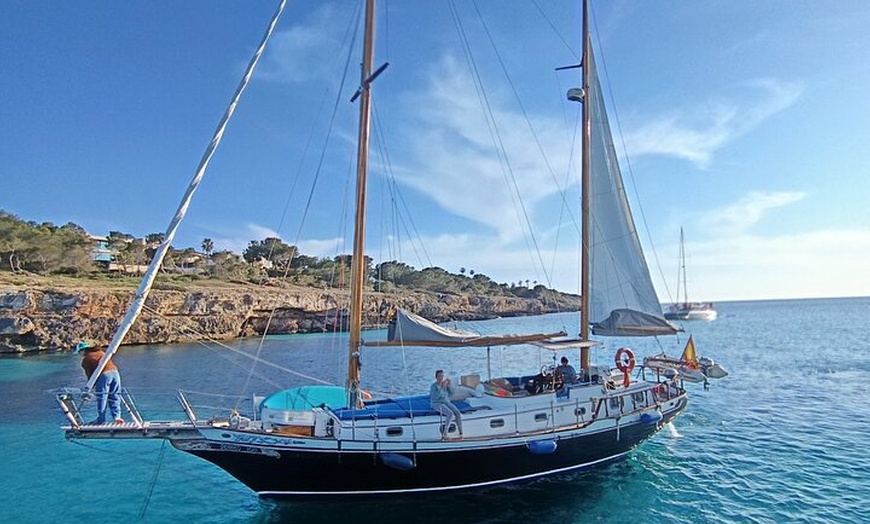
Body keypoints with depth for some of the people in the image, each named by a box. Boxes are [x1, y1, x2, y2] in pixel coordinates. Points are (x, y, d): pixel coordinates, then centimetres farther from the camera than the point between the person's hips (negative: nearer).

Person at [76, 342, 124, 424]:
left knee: (101, 398, 5)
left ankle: (101, 419, 11)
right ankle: (117, 416, 6)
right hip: (114, 371, 6)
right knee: (114, 397, 11)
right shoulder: (100, 352, 27)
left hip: (104, 374, -6)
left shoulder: (86, 358, 8)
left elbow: (89, 373, 6)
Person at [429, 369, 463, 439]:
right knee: (450, 414, -31)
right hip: (437, 404, -6)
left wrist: (449, 384, -15)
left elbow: (451, 393, 0)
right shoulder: (433, 386, -14)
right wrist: (442, 387, -30)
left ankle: (460, 433, -15)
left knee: (458, 413, -20)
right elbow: (436, 396, -26)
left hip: (446, 403, 6)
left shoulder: (445, 384, 4)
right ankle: (444, 434, -24)